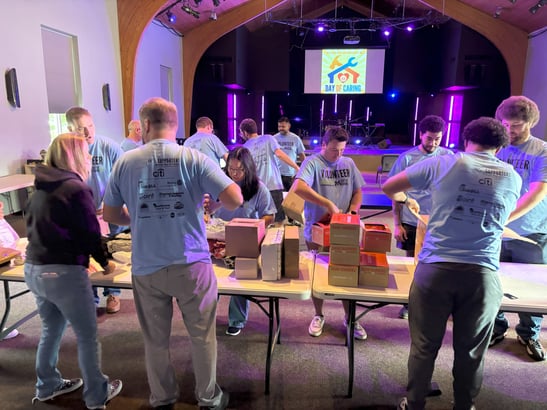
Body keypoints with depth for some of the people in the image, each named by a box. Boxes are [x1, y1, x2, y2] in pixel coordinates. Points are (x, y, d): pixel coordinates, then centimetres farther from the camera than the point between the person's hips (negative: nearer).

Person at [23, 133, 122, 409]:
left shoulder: (41, 188, 11)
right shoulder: (76, 188, -14)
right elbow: (90, 233, -13)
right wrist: (105, 263, 4)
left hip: (33, 268, 8)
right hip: (63, 273, -8)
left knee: (51, 329, 25)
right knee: (87, 336, 7)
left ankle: (47, 386, 41)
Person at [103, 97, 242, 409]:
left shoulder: (125, 162, -2)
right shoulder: (195, 159, -9)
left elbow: (110, 214, 7)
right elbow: (235, 200, -14)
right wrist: (208, 200, 7)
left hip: (145, 269, 2)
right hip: (191, 265, -2)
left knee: (156, 340, 19)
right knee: (202, 336, 16)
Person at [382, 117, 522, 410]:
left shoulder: (443, 163, 2)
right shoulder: (512, 177, 11)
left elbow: (388, 187, 8)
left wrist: (405, 199, 29)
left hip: (436, 268, -1)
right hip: (483, 274, 2)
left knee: (424, 346, 13)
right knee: (470, 351, 17)